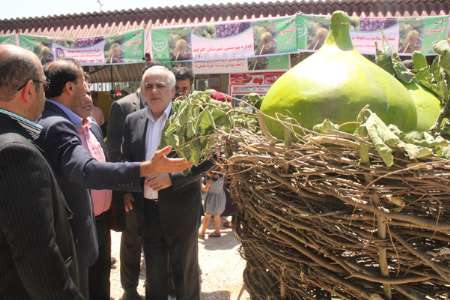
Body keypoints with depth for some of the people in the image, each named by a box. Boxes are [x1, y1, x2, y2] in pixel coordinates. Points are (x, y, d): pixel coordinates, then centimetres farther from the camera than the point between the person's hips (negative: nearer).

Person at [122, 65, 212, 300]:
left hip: (180, 209, -4)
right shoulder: (132, 121, 5)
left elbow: (206, 158, -13)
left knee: (185, 271, 14)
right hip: (146, 209, 4)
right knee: (153, 272, 19)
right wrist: (127, 190, 0)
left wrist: (173, 177, -22)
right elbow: (126, 160, 14)